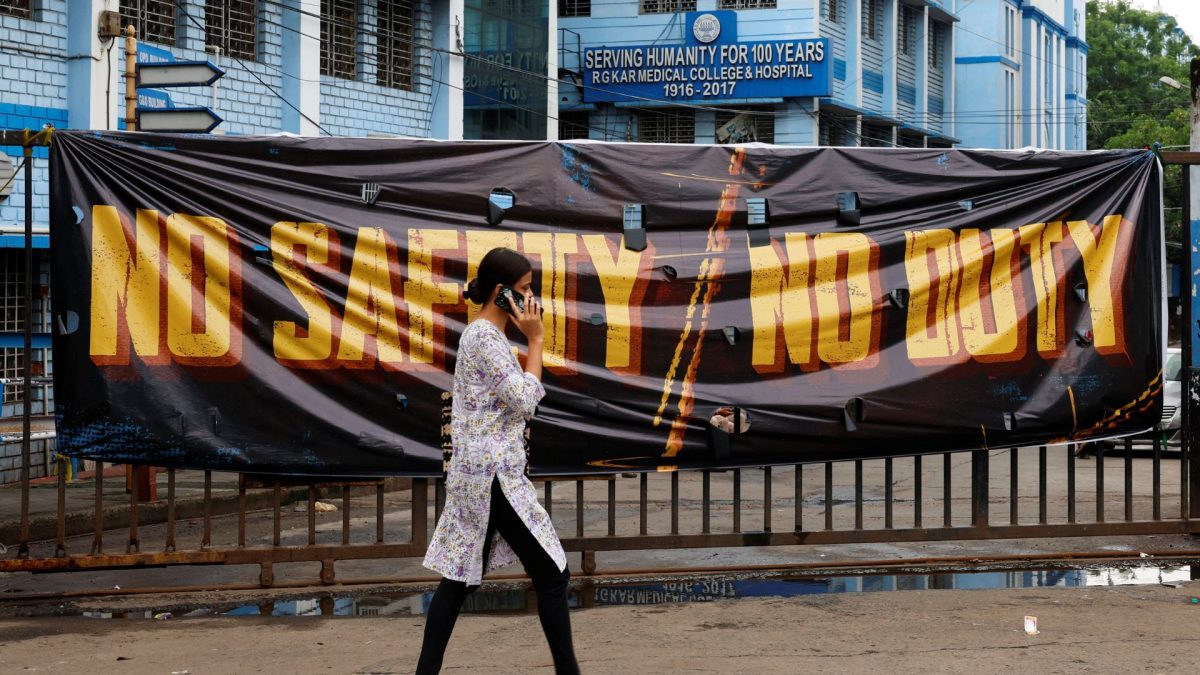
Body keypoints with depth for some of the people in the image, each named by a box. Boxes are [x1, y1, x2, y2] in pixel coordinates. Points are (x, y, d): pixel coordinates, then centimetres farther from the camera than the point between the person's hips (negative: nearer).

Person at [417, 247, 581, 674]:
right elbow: (525, 401, -19)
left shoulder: (482, 334, 15)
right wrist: (535, 340, -14)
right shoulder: (485, 337, -16)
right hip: (494, 475, -10)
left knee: (461, 575, 9)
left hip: (479, 473, 10)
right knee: (552, 574, -3)